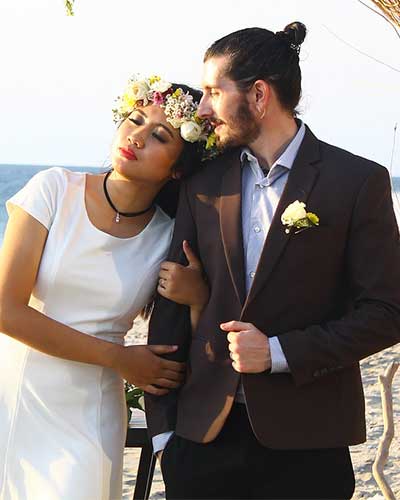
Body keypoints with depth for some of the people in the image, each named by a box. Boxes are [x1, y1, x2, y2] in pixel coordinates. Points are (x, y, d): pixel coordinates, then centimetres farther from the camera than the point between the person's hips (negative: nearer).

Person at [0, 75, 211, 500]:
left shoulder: (169, 238, -2)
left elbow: (183, 364, 2)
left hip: (85, 420, 1)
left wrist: (198, 298, -18)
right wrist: (118, 358, -11)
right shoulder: (56, 189, -8)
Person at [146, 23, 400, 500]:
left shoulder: (358, 181, -6)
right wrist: (162, 424, 3)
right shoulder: (202, 184, 5)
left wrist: (278, 352, -14)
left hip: (305, 441, -3)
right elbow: (172, 304, 6)